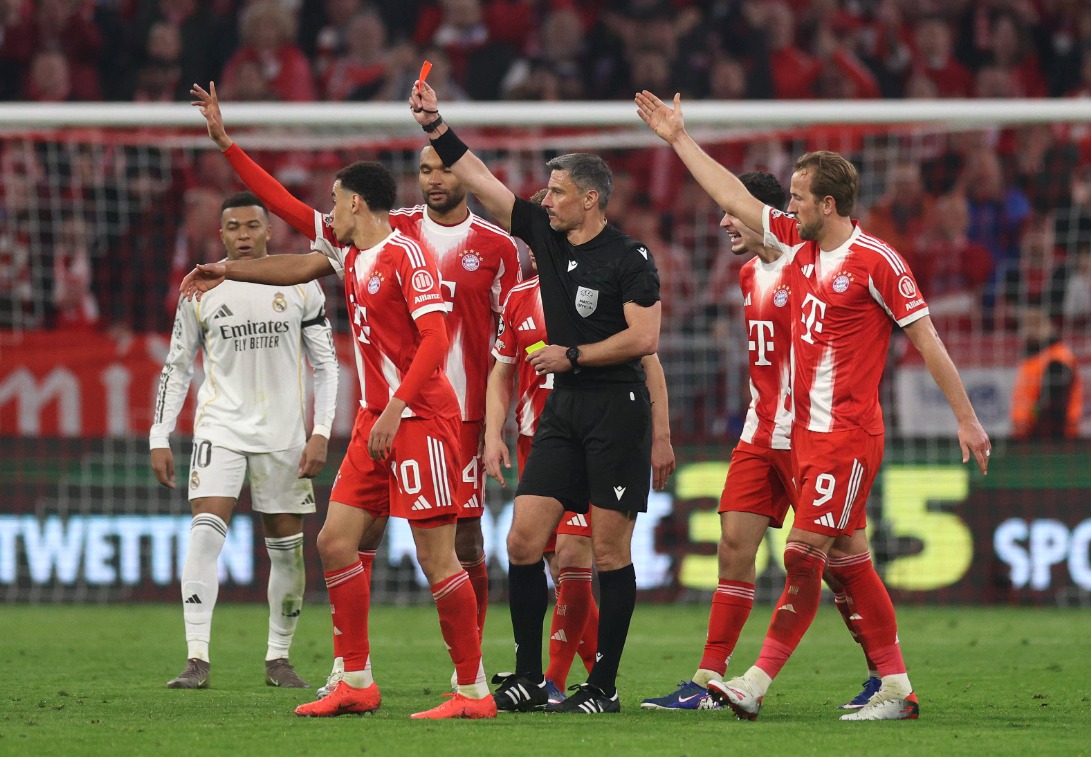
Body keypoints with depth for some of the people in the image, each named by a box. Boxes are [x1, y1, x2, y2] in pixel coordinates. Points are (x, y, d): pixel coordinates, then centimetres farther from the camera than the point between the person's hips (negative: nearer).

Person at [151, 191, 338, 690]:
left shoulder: (300, 288, 2)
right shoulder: (201, 290, 3)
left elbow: (325, 365, 5)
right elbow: (176, 368, 9)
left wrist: (321, 433, -5)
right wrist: (159, 439, 3)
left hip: (284, 434, 1)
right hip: (221, 426, -1)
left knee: (287, 545, 4)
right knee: (205, 531, -17)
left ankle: (279, 658, 19)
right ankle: (197, 658, -20)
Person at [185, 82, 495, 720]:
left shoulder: (404, 254, -12)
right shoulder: (346, 250, 13)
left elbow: (435, 338, -20)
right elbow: (288, 207, 23)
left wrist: (396, 409, -27)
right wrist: (225, 143, 25)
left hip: (422, 420, -9)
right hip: (377, 420, 9)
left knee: (437, 557, -9)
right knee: (336, 541, 6)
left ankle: (473, 690, -5)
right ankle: (358, 683, 11)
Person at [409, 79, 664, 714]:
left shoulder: (629, 258, -10)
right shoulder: (545, 234, 8)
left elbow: (643, 338, -15)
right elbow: (480, 180, 11)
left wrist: (571, 355, -12)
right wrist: (436, 124, 5)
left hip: (616, 408, -7)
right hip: (563, 407, 7)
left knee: (610, 550, -2)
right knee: (524, 540, -1)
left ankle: (604, 686, 3)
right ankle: (529, 678, 5)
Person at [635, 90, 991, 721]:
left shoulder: (876, 261, -11)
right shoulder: (799, 242, 10)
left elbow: (927, 339, -8)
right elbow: (733, 198, 19)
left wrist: (967, 418, -8)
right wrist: (678, 137, 20)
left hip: (849, 434, -8)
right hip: (806, 430, 8)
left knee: (805, 555, -9)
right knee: (847, 562, 7)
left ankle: (757, 685, -8)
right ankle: (898, 689, 9)